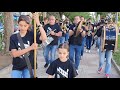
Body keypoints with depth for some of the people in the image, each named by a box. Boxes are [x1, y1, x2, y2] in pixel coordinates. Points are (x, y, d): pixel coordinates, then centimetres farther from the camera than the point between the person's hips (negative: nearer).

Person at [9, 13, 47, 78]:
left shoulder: (31, 35, -5)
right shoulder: (13, 37, -4)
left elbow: (44, 38, -23)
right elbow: (14, 54, -14)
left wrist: (38, 23, -27)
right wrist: (30, 48, -21)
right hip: (17, 67, 1)